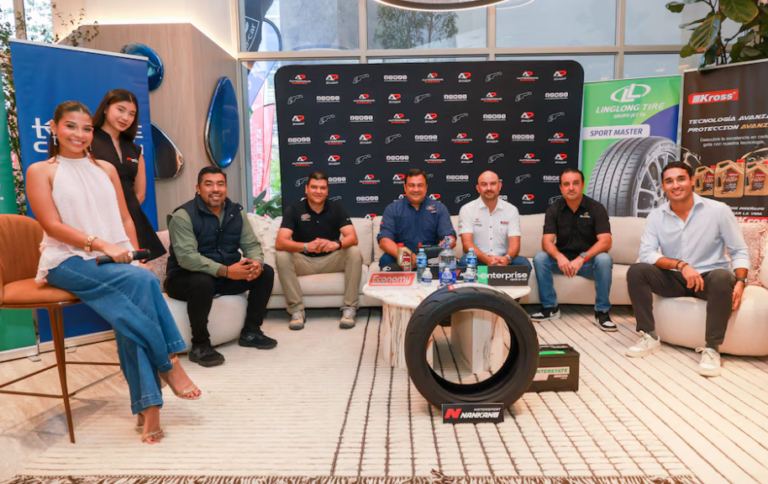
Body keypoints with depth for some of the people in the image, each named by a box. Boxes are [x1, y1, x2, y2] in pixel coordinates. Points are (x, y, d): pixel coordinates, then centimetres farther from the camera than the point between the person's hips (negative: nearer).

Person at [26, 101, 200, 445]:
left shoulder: (106, 169, 19)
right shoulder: (40, 172, 6)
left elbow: (125, 218, 14)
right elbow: (53, 226, -6)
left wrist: (133, 256, -2)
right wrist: (101, 244, -19)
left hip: (113, 262, 3)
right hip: (68, 262, -3)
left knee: (128, 313, -28)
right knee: (144, 281, -31)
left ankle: (148, 406, -26)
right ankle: (169, 363, -19)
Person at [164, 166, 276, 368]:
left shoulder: (236, 212, 2)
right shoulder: (183, 215, -17)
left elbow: (251, 244, -1)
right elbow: (186, 257, -28)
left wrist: (256, 262, -26)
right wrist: (225, 271, -36)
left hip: (227, 274, 6)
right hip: (185, 277, -6)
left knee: (265, 272, -9)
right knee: (202, 282, -39)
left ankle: (251, 332, 3)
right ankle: (200, 345, -19)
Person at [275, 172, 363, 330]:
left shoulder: (337, 208, -6)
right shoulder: (293, 210, -10)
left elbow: (353, 238, -18)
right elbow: (280, 243, -23)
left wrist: (337, 244, -42)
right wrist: (306, 246, -43)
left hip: (331, 259, 1)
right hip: (304, 261, -1)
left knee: (355, 253, -25)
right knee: (282, 257, -29)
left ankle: (349, 308, -18)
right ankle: (296, 309, -18)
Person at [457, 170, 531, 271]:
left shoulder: (511, 210, 7)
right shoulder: (467, 210, 0)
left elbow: (514, 244, -1)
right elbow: (467, 244, -10)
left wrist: (507, 258, -26)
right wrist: (486, 259, -29)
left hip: (503, 259, 3)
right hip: (478, 259, -2)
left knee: (524, 264, -28)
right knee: (465, 263, -36)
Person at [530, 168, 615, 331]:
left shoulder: (596, 208, -6)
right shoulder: (554, 209, -1)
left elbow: (606, 241, -18)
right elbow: (547, 241, -13)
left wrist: (582, 258, -35)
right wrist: (559, 257, -35)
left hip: (589, 262, -1)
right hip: (562, 260, 2)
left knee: (604, 260, -32)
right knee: (539, 258, -24)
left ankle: (602, 311, -17)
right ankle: (550, 307, -11)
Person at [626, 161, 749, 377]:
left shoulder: (719, 210, -7)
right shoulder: (656, 216, -2)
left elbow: (739, 251, -4)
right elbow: (646, 253, -12)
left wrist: (740, 282, -21)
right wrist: (681, 265, -26)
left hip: (709, 277, -2)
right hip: (674, 278, 2)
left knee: (723, 277, -36)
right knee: (636, 271, -22)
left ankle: (712, 348, -24)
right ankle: (650, 337, -13)